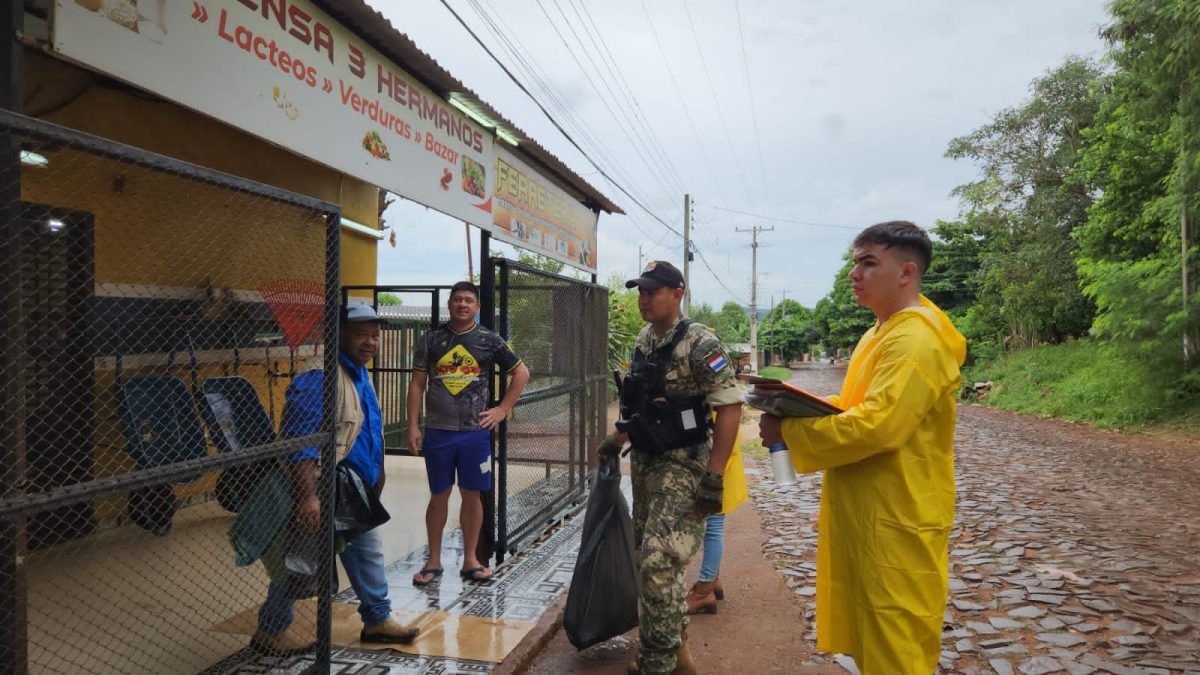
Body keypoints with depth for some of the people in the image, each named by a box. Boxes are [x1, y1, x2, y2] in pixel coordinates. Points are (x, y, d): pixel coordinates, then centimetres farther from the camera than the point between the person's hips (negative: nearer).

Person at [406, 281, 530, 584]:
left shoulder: (489, 340, 2)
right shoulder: (431, 339, 4)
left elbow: (521, 373, 9)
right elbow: (417, 384, 5)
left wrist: (503, 409, 1)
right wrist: (413, 427, -2)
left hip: (475, 431, 0)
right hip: (438, 431, 0)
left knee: (472, 495, 7)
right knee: (439, 496, 9)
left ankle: (470, 560, 21)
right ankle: (433, 561, 21)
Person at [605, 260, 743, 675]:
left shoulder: (699, 343, -16)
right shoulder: (643, 341, 8)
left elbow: (730, 406, -20)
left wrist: (714, 477, -24)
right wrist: (620, 438, 21)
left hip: (682, 466, -8)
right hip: (645, 462, 8)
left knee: (659, 562, -11)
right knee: (650, 558, 15)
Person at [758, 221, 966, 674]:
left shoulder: (916, 340, -20)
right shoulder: (884, 331, 14)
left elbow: (876, 426, -28)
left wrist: (788, 431, -20)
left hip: (897, 520, -10)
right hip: (868, 512, 10)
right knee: (869, 638, 19)